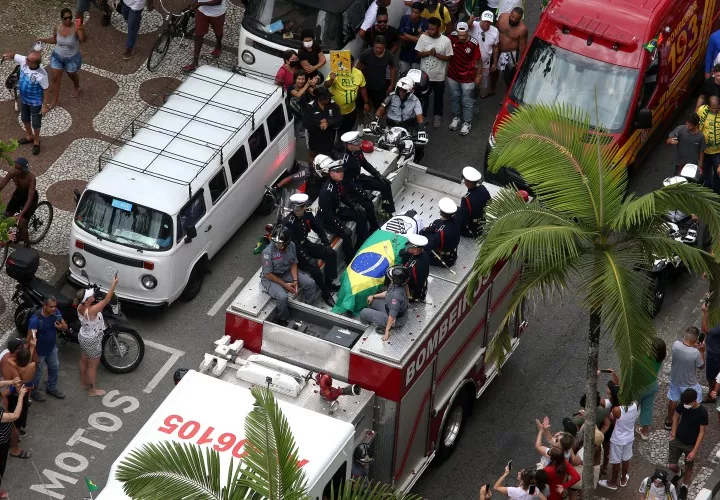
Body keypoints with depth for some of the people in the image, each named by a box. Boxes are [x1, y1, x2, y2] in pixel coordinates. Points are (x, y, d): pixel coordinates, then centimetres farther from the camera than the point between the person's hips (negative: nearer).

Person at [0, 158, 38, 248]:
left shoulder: (31, 178, -36)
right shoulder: (12, 173, -25)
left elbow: (29, 199, -38)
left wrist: (20, 215, -48)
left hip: (30, 197, -5)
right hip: (18, 194, 5)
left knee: (21, 225, -14)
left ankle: (27, 247, 8)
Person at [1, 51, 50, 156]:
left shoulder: (41, 75, -37)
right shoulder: (24, 61, -22)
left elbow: (46, 90, -23)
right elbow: (14, 56, -5)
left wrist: (45, 106, -15)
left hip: (35, 102, -6)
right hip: (24, 99, 6)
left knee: (36, 123, 16)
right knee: (25, 119, 28)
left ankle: (36, 142, 43)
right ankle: (29, 136, 55)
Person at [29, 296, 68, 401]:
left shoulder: (56, 313, -14)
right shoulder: (36, 319, -34)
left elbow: (65, 326, -2)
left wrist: (62, 326, -28)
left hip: (52, 348, 7)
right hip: (39, 351, -7)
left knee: (55, 368, 24)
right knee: (37, 372, 14)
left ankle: (51, 388, 48)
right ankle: (33, 391, 40)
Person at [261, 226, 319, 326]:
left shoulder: (291, 246, -13)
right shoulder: (268, 252, -29)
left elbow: (293, 263, 1)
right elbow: (268, 274, -22)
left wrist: (295, 280, -12)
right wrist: (285, 285, -20)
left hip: (287, 272, 6)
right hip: (270, 278, -6)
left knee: (310, 284, -4)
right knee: (282, 297, -31)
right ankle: (281, 321, -4)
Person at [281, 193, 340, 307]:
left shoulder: (307, 213, -8)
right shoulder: (288, 222, -29)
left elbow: (318, 228, 7)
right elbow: (293, 244, -29)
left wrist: (326, 243, 0)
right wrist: (308, 259, -30)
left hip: (305, 244, 8)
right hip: (294, 251, -8)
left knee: (331, 254, 2)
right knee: (315, 271, -24)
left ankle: (328, 284, 12)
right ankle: (326, 293, -1)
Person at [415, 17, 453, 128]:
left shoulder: (446, 40, -15)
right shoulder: (423, 37, -11)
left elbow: (448, 58, -10)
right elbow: (418, 54, -7)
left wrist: (436, 55, -25)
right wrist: (428, 53, -26)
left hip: (439, 76, -1)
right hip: (424, 74, 1)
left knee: (438, 97, 17)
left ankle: (437, 116, 39)